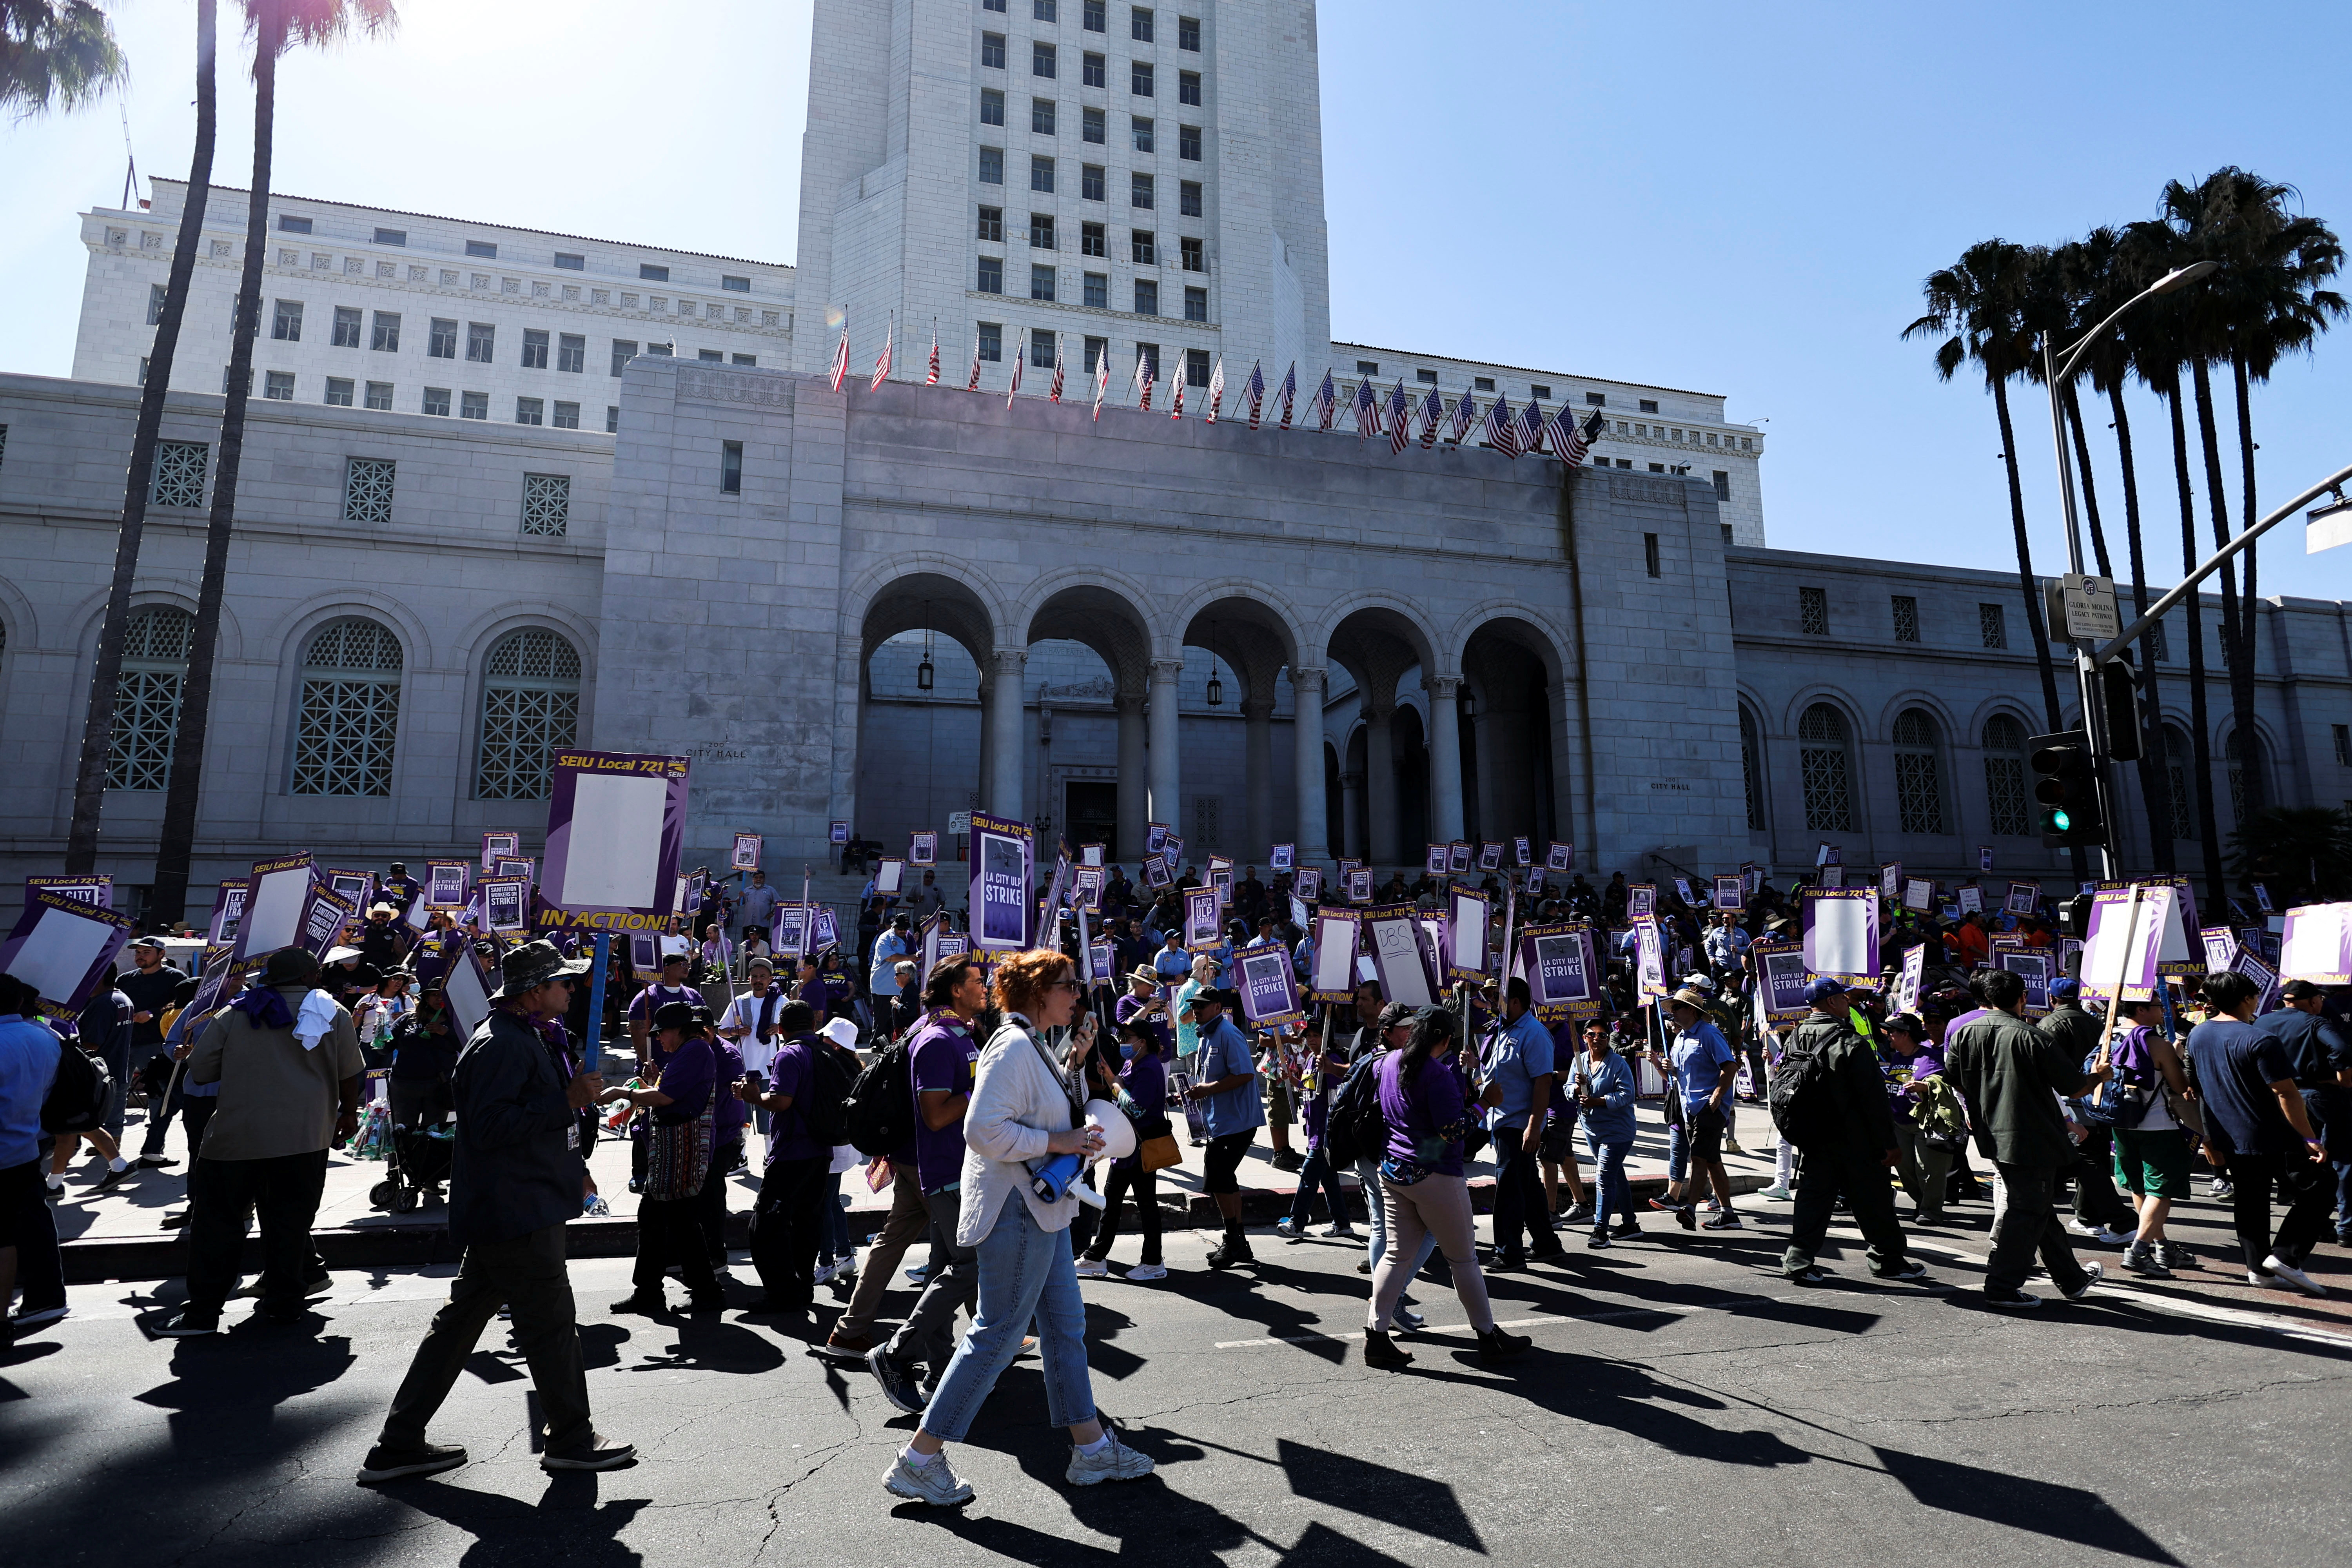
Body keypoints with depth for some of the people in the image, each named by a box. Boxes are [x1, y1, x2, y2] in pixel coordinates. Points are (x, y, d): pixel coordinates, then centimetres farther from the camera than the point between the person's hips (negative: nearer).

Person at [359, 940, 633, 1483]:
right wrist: (568, 1100, -26)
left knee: (460, 1321, 16)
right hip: (517, 1214, -10)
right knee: (551, 1325, 2)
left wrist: (570, 1166, 27)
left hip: (512, 1209, 10)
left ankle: (399, 1445, 26)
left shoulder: (528, 1037, 15)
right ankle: (571, 1441, 17)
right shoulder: (500, 1046, -20)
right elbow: (490, 1127, -28)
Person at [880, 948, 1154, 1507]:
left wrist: (1076, 1060, 11)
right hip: (1014, 1209, -10)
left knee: (1066, 1324, 16)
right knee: (998, 1335, -2)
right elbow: (984, 1129, -28)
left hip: (1041, 1207, 10)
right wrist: (1060, 1142, -23)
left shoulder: (1032, 1045, 12)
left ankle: (1092, 1449, 27)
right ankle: (919, 1460, 11)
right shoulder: (1013, 1046, -20)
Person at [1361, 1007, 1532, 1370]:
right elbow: (1452, 1130, -21)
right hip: (1434, 1176, -7)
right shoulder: (1438, 1073, -18)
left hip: (1393, 1171, 7)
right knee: (1463, 1258, 7)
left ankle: (1376, 1336, 6)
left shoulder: (1390, 1062, 6)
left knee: (1398, 1253, 10)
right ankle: (1489, 1337, 20)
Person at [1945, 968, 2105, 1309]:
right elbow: (2074, 1088, -7)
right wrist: (2098, 1076, 15)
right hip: (2032, 1140, -6)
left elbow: (1949, 1081, 10)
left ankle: (2072, 1279, 33)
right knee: (2024, 1212, 2)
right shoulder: (2033, 1038, -16)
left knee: (2039, 1208, 19)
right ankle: (2001, 1287, 4)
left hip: (1992, 1137, 6)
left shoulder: (1964, 1034, 0)